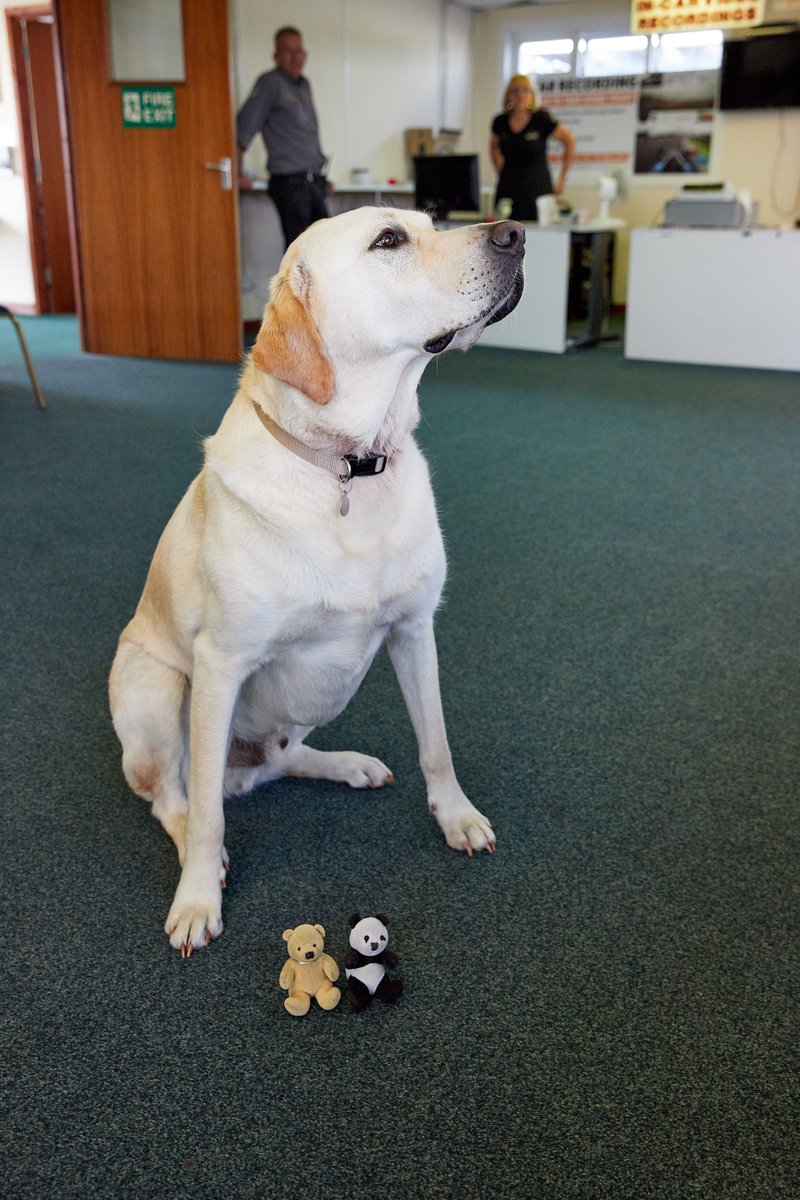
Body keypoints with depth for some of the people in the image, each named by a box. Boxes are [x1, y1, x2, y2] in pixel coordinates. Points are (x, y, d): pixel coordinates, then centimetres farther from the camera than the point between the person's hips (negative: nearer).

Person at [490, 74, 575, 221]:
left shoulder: (541, 119, -5)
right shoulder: (500, 122, 5)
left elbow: (569, 141, 5)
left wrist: (562, 178, 4)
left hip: (538, 188, -3)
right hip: (508, 191, 3)